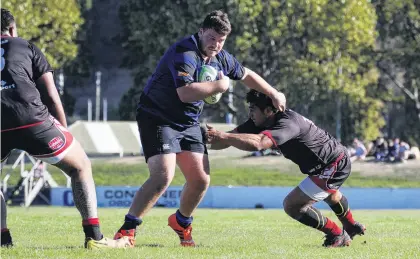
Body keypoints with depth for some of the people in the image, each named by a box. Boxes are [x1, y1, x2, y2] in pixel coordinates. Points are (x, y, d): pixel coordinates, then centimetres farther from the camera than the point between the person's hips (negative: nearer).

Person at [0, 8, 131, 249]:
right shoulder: (27, 47, 21)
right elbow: (52, 96, 14)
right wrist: (64, 134, 21)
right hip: (32, 118, -2)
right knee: (80, 166, 17)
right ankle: (94, 236, 8)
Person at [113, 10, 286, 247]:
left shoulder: (220, 58, 4)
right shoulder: (184, 53, -23)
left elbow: (246, 75, 24)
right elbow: (185, 93, -35)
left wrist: (274, 94, 24)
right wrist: (219, 85, -24)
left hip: (189, 123, 8)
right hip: (158, 118, -8)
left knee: (201, 179, 4)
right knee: (163, 176, -23)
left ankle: (182, 222, 32)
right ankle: (127, 230, -15)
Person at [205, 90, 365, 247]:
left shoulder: (288, 123, -33)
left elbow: (258, 143, -50)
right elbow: (233, 136, -12)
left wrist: (223, 136, -49)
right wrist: (209, 139, -31)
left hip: (336, 166, -10)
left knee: (292, 205, -13)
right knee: (329, 195, 39)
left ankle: (338, 236, 3)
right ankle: (351, 227, 67)